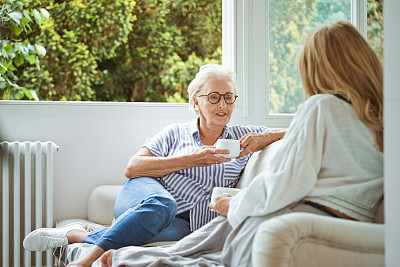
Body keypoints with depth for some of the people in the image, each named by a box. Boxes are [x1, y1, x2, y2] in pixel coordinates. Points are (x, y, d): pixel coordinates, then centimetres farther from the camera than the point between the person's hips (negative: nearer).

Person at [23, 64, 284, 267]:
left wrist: (264, 138, -7)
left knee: (175, 234, -39)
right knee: (162, 204, -39)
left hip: (185, 224, 0)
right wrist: (190, 160, -7)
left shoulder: (242, 136, 16)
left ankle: (77, 235, -26)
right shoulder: (176, 132, 14)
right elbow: (132, 169, 1)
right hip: (143, 195, 0)